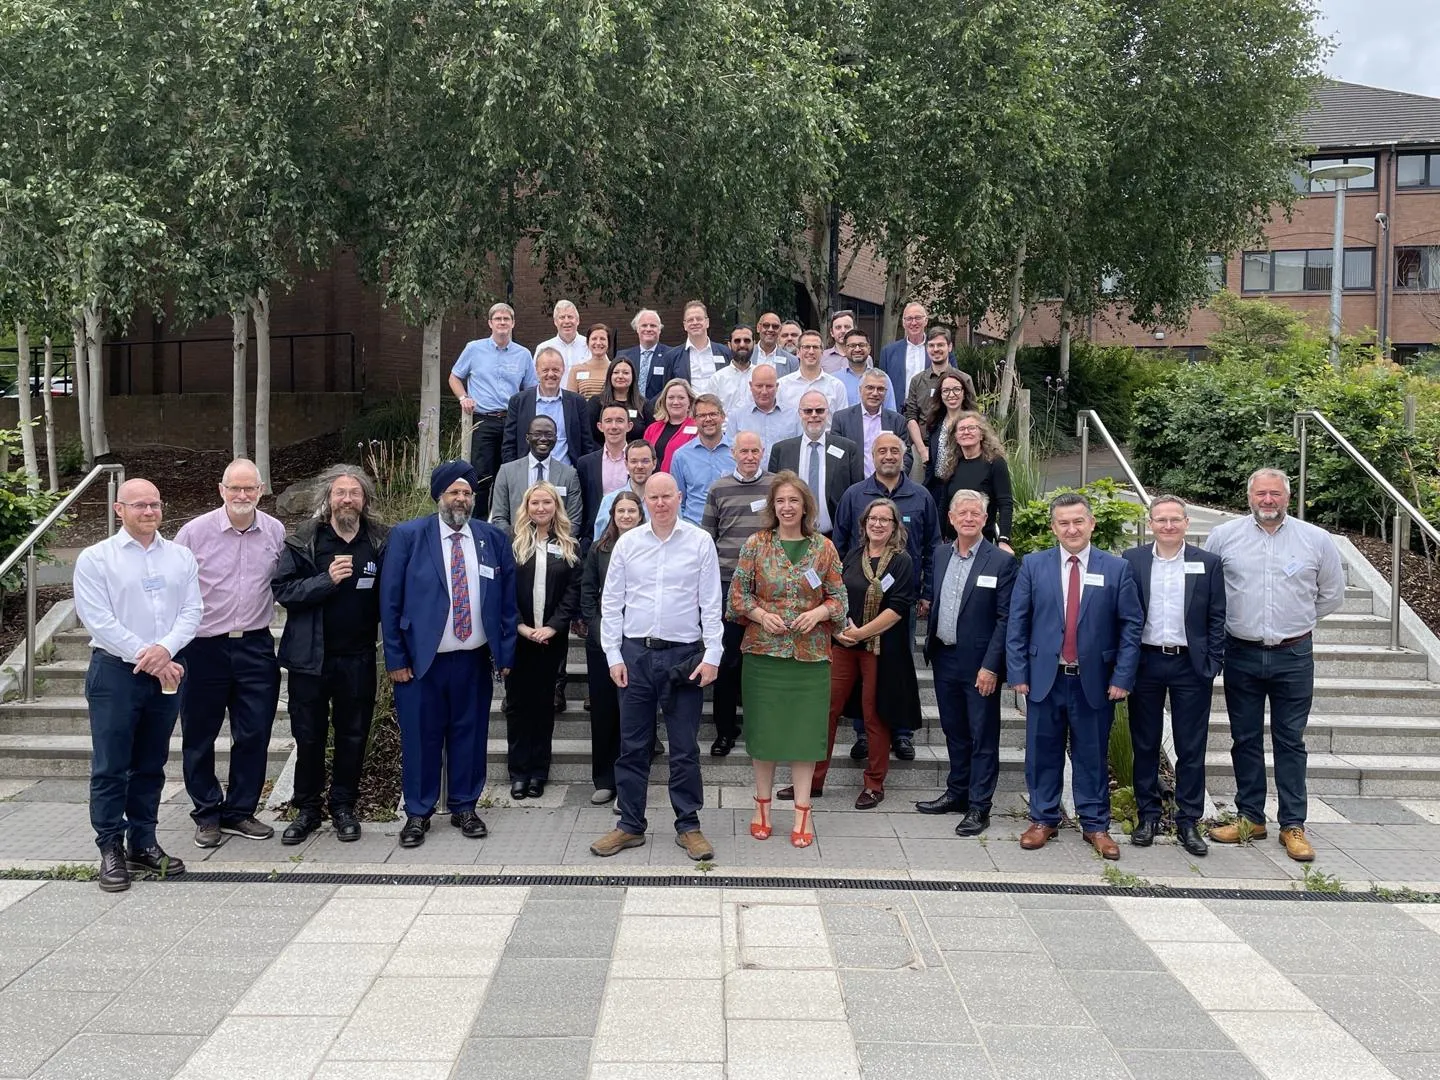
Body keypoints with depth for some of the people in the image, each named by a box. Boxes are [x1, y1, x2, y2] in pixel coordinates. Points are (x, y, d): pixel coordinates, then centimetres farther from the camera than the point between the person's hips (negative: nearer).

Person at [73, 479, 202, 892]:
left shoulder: (181, 557, 7)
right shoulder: (95, 558, -3)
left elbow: (191, 611, 1)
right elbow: (99, 620, -11)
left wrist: (165, 649, -17)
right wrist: (147, 659, -14)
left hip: (167, 671, 4)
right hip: (115, 671, -3)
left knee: (151, 765, 12)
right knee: (110, 767, 0)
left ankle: (143, 843, 22)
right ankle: (111, 849, 10)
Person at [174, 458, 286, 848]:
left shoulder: (276, 532, 1)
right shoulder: (194, 532, -6)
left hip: (256, 646, 2)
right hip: (203, 647, -2)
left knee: (254, 735, 7)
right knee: (199, 736, 8)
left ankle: (239, 811, 23)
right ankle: (207, 814, 24)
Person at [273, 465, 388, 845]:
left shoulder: (380, 542, 1)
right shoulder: (304, 540, -3)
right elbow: (281, 589, -9)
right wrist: (326, 579, -22)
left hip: (358, 657, 1)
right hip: (310, 655, -1)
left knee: (353, 735, 11)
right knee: (308, 736, 9)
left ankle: (344, 805, 26)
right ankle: (307, 808, 24)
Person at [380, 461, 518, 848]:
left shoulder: (494, 538, 4)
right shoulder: (407, 536, -3)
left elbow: (507, 600, 8)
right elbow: (390, 600, -3)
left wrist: (506, 653, 4)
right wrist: (395, 658, -6)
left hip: (474, 658, 2)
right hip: (421, 658, -2)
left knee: (469, 733, 10)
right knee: (420, 737, 6)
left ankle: (465, 807, 26)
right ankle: (418, 813, 21)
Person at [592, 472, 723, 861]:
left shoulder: (700, 542, -2)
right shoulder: (627, 542, 3)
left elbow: (711, 604, -2)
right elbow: (611, 603, 6)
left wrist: (712, 655, -7)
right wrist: (614, 656, 1)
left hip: (684, 655, -2)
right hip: (636, 653, 2)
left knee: (685, 748, 6)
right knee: (632, 746, 9)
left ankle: (688, 825, 18)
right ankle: (630, 825, 20)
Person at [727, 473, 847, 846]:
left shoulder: (824, 548, 3)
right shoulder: (756, 545, 1)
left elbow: (838, 597, 6)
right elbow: (738, 592, 2)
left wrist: (818, 613, -12)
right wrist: (762, 615, -13)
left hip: (810, 654, 0)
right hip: (763, 651, 0)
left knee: (805, 729, 3)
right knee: (764, 727, 7)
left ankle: (802, 812, 12)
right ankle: (762, 806, 21)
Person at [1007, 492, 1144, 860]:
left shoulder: (1117, 568, 1)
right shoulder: (1033, 565, 2)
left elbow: (1132, 624, 0)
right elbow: (1017, 623, 2)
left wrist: (1122, 677, -6)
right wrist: (1018, 673, -3)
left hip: (1094, 681, -1)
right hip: (1044, 678, 1)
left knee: (1093, 756, 8)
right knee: (1043, 753, 8)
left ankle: (1095, 825, 21)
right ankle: (1043, 819, 22)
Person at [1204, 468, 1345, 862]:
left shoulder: (1316, 540, -1)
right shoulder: (1224, 536, -2)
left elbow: (1333, 594, 12)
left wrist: (1300, 620, 12)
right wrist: (1229, 620, 8)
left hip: (1294, 655, 0)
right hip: (1241, 654, 1)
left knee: (1290, 741, 6)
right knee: (1245, 739, 10)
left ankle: (1293, 826, 14)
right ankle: (1250, 818, 21)